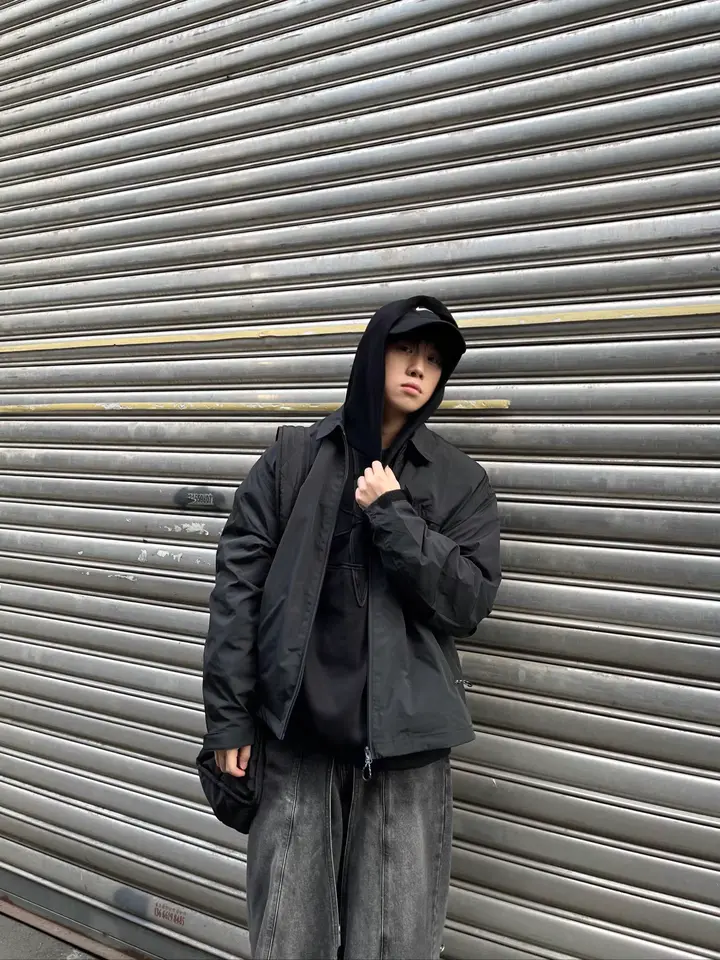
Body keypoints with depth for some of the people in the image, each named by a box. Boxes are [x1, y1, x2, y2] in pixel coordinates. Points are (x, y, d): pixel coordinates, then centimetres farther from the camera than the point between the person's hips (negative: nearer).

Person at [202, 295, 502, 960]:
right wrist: (228, 713, -3)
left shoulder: (461, 481, 4)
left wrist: (391, 514, -13)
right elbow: (240, 582, 0)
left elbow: (470, 600, -6)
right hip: (299, 727, 0)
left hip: (407, 737, 1)